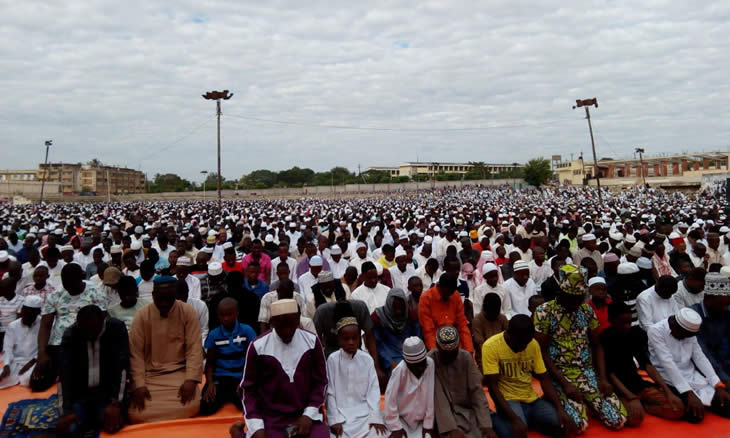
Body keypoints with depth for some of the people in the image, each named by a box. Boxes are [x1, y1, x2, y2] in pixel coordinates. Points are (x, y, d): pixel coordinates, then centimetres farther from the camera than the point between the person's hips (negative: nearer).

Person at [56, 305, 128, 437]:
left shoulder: (117, 328, -14)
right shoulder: (70, 334, -9)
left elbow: (121, 366, -19)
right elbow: (65, 373, -16)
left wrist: (115, 403, -28)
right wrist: (66, 412, -26)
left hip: (108, 392, -1)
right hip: (79, 393, 1)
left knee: (111, 426, -25)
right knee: (67, 428, -25)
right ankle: (91, 418, 5)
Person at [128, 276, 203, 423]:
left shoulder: (188, 312, -5)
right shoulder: (142, 316, -3)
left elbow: (195, 347, -8)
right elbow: (135, 352, -5)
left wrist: (191, 379, -18)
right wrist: (139, 384, -14)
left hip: (180, 372, -1)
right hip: (149, 375, 1)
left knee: (190, 406, -23)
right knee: (136, 414, -19)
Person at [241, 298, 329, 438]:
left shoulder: (312, 341, -3)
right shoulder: (258, 347, -6)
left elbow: (320, 381, 4)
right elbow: (250, 388, 1)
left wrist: (309, 414, -7)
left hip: (306, 416, 1)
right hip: (271, 419, 0)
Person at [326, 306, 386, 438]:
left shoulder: (367, 359, -1)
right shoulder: (332, 359, -5)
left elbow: (373, 390, -1)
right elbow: (330, 392, -3)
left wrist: (375, 417, -10)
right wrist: (335, 419, -9)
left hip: (365, 413, 1)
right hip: (341, 414, -1)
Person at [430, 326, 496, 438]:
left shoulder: (466, 357, -4)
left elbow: (476, 390, -8)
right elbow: (437, 398, -20)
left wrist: (486, 424, -18)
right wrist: (451, 428, -27)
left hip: (468, 410, 4)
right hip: (445, 414, -4)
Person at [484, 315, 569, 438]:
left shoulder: (533, 344, -1)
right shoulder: (491, 347, -18)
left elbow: (544, 379, 3)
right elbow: (492, 386, -19)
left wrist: (559, 408, -12)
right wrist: (514, 418, -29)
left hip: (531, 399, 6)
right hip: (508, 400, -5)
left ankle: (527, 420, 7)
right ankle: (496, 420, -1)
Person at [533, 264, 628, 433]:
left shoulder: (587, 309, 6)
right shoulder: (544, 312, -11)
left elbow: (596, 345, 11)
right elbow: (541, 352, -10)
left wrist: (603, 378, -2)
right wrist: (565, 383, -16)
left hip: (588, 371, 5)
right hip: (558, 373, -4)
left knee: (618, 419, -10)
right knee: (578, 424, -24)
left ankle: (585, 400, 17)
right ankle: (561, 397, 8)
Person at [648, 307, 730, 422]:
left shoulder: (689, 331, 3)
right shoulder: (656, 331, -18)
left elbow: (700, 358, 3)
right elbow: (668, 364, -24)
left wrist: (718, 386, -8)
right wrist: (689, 393, -29)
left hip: (692, 375, 6)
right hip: (670, 380, -6)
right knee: (696, 414, -24)